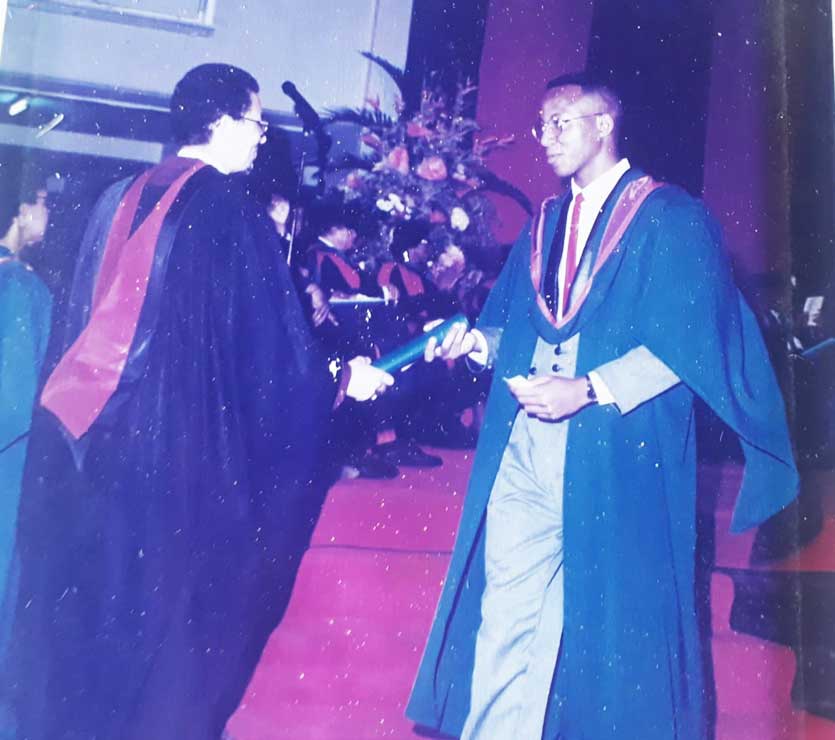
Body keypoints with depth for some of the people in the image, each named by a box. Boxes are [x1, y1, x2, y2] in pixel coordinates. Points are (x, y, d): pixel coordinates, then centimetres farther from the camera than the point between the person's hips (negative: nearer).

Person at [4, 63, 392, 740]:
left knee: (84, 587, 19)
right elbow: (270, 346, -11)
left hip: (87, 427, 6)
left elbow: (83, 315, 12)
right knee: (165, 593, 9)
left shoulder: (122, 197, 7)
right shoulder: (232, 213, -12)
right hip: (174, 439, -6)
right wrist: (342, 378, 4)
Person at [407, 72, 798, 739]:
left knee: (610, 618, 4)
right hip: (524, 444, 5)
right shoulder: (546, 223, 18)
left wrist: (587, 391, -20)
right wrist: (476, 341, -3)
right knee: (506, 609, 3)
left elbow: (688, 342, -11)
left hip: (616, 452, -5)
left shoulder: (670, 218, -1)